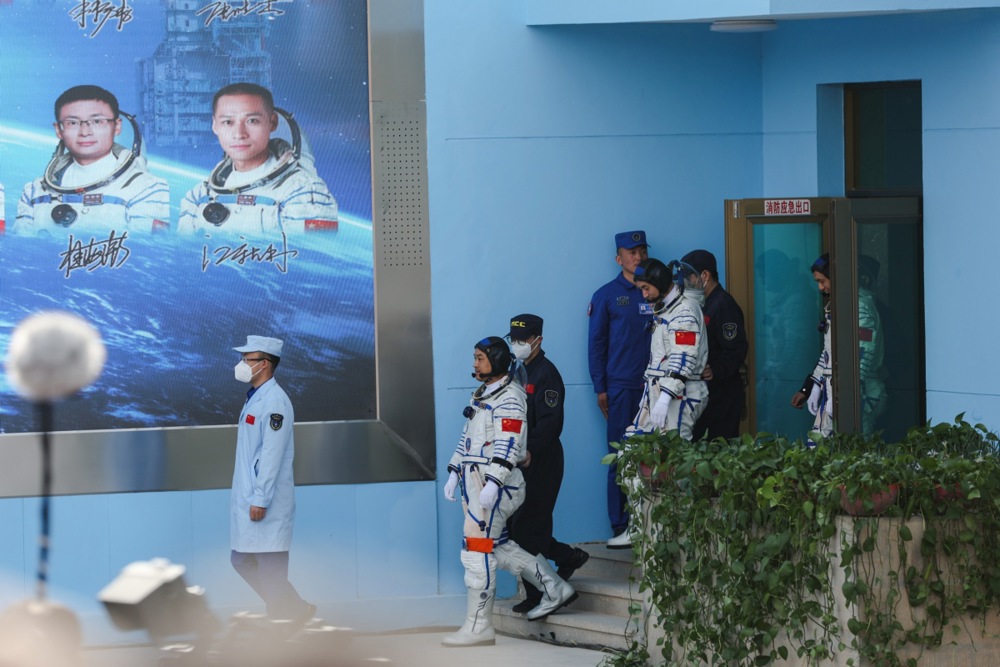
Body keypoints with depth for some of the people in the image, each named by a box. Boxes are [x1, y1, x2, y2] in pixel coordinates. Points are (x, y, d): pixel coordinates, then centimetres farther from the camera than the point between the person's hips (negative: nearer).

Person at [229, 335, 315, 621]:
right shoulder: (254, 398, 15)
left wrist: (260, 499, -21)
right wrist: (245, 496, 19)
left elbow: (272, 455, -20)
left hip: (265, 501, -10)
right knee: (242, 560, 13)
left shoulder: (274, 401, -16)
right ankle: (293, 609, 20)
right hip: (247, 498, 10)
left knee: (270, 566, -4)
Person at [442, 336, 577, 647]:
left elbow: (508, 445, -20)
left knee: (478, 551, -9)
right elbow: (467, 436, 26)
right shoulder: (483, 394, 20)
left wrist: (492, 482, -27)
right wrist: (455, 471, 19)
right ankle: (555, 589, 23)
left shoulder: (509, 397, -12)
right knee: (499, 546, 14)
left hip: (495, 481, -10)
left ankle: (478, 627, -6)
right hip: (474, 480, 10)